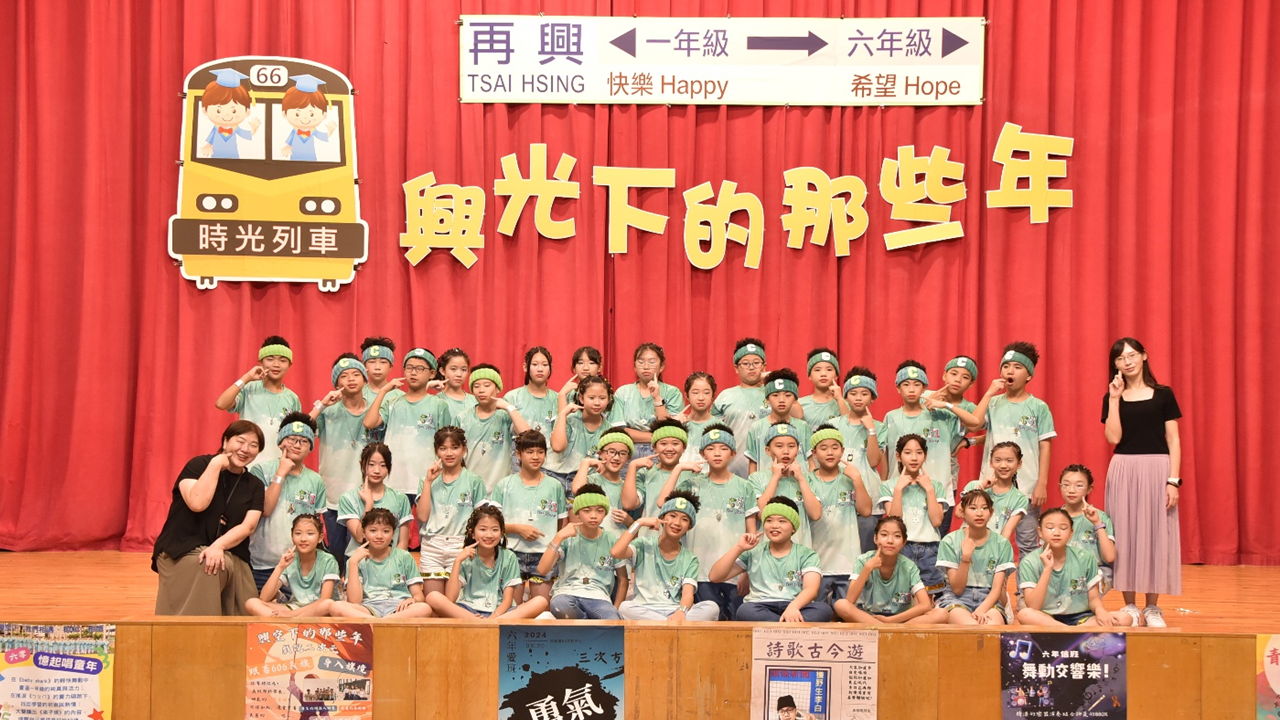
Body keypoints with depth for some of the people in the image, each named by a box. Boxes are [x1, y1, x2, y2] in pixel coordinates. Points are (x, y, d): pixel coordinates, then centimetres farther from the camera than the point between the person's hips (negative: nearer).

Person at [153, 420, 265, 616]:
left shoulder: (255, 487, 8)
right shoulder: (199, 465, -4)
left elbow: (248, 526, -5)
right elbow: (197, 503, -22)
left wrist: (219, 546, -23)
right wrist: (215, 465, -16)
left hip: (229, 554, 4)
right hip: (183, 551, -4)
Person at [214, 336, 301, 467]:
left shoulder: (292, 399, 6)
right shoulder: (249, 389, -3)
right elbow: (220, 404, -19)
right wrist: (247, 378, -15)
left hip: (280, 465, 3)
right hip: (248, 464, -3)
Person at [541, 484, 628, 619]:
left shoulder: (612, 541, 7)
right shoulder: (568, 538, 4)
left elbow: (622, 579, 14)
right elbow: (542, 570, -8)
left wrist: (615, 610, 2)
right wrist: (559, 537, -13)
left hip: (598, 597, -1)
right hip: (567, 594, 1)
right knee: (559, 605, -38)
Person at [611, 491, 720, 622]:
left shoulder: (690, 560, 11)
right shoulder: (644, 546, 8)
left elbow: (688, 594, -6)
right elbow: (616, 553, -13)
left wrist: (681, 612, -30)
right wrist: (639, 523, -6)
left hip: (675, 612, 1)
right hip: (644, 611, -1)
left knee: (712, 607, -26)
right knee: (625, 607, -36)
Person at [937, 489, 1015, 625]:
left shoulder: (1001, 544, 3)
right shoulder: (950, 541, -1)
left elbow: (997, 588, -2)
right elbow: (957, 589, -5)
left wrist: (981, 610, -22)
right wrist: (966, 557, -20)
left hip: (988, 600, 1)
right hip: (957, 599, -1)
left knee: (995, 624, -35)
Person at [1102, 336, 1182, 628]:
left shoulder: (1163, 394, 4)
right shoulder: (1113, 398, 7)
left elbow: (1173, 440, 1)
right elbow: (1114, 437, -6)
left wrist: (1173, 480, -7)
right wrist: (1114, 398, -7)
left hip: (1157, 470, -1)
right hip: (1124, 471, 1)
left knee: (1156, 535, 2)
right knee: (1125, 535, 2)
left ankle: (1152, 608, 11)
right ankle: (1129, 606, 11)